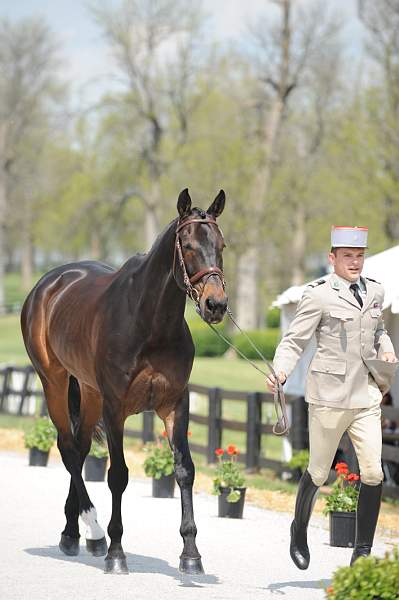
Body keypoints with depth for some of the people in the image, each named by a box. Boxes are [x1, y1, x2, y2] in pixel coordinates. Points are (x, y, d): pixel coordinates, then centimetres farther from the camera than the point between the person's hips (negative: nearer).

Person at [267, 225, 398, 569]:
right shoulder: (319, 295, -7)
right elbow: (294, 341, -7)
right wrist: (280, 373, -25)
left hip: (366, 396, 4)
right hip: (329, 396, -4)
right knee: (319, 473, 8)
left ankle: (363, 551, 2)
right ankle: (299, 530, 34)